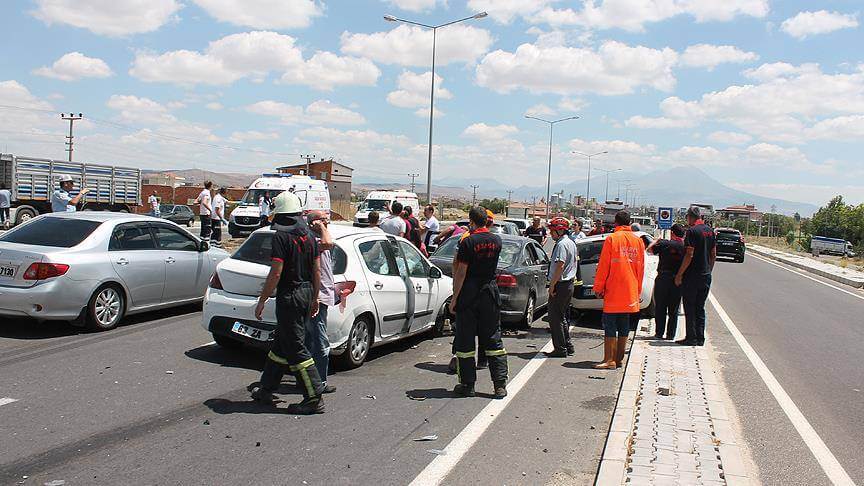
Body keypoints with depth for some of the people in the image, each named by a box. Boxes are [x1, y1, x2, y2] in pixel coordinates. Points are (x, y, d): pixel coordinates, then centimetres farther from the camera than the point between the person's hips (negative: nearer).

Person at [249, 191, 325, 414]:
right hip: (307, 293, 8)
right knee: (280, 343, 19)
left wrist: (261, 301, -10)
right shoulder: (309, 236, 8)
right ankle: (266, 389, 31)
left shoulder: (282, 236, -15)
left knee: (295, 348, -2)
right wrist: (315, 299, 19)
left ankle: (315, 398, 0)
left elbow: (276, 273, -18)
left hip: (289, 296, -8)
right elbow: (317, 271, 10)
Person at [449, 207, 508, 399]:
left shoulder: (468, 242, -12)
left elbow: (460, 273, -13)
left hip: (469, 294, -4)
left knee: (465, 340, 6)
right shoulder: (497, 241, 2)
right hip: (490, 292, 4)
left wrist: (454, 298, -8)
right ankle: (500, 385, 9)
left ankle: (467, 385, 11)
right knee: (493, 339, 10)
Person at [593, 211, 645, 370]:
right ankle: (619, 358, 17)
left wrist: (598, 287, 0)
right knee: (624, 326, 12)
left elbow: (603, 266, -8)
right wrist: (638, 290, 20)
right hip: (630, 292, 5)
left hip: (613, 292, -5)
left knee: (610, 326, -2)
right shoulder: (638, 240, 6)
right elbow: (641, 267, 11)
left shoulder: (612, 239, -8)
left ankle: (609, 360, -4)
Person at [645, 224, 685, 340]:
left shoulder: (664, 243, -9)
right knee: (673, 310, 10)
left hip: (663, 279, -2)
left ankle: (659, 333, 10)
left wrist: (655, 241, 18)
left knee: (660, 308, 8)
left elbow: (649, 250, 3)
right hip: (678, 281, 2)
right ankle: (670, 335, 12)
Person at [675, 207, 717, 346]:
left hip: (692, 276, -7)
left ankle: (691, 338, 3)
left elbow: (689, 255, -19)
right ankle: (700, 339, 15)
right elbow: (713, 255, 13)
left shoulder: (692, 231, -14)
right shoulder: (710, 230, 9)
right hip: (706, 276, 7)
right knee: (700, 308, 13)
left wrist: (679, 274, -13)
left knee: (690, 308, 1)